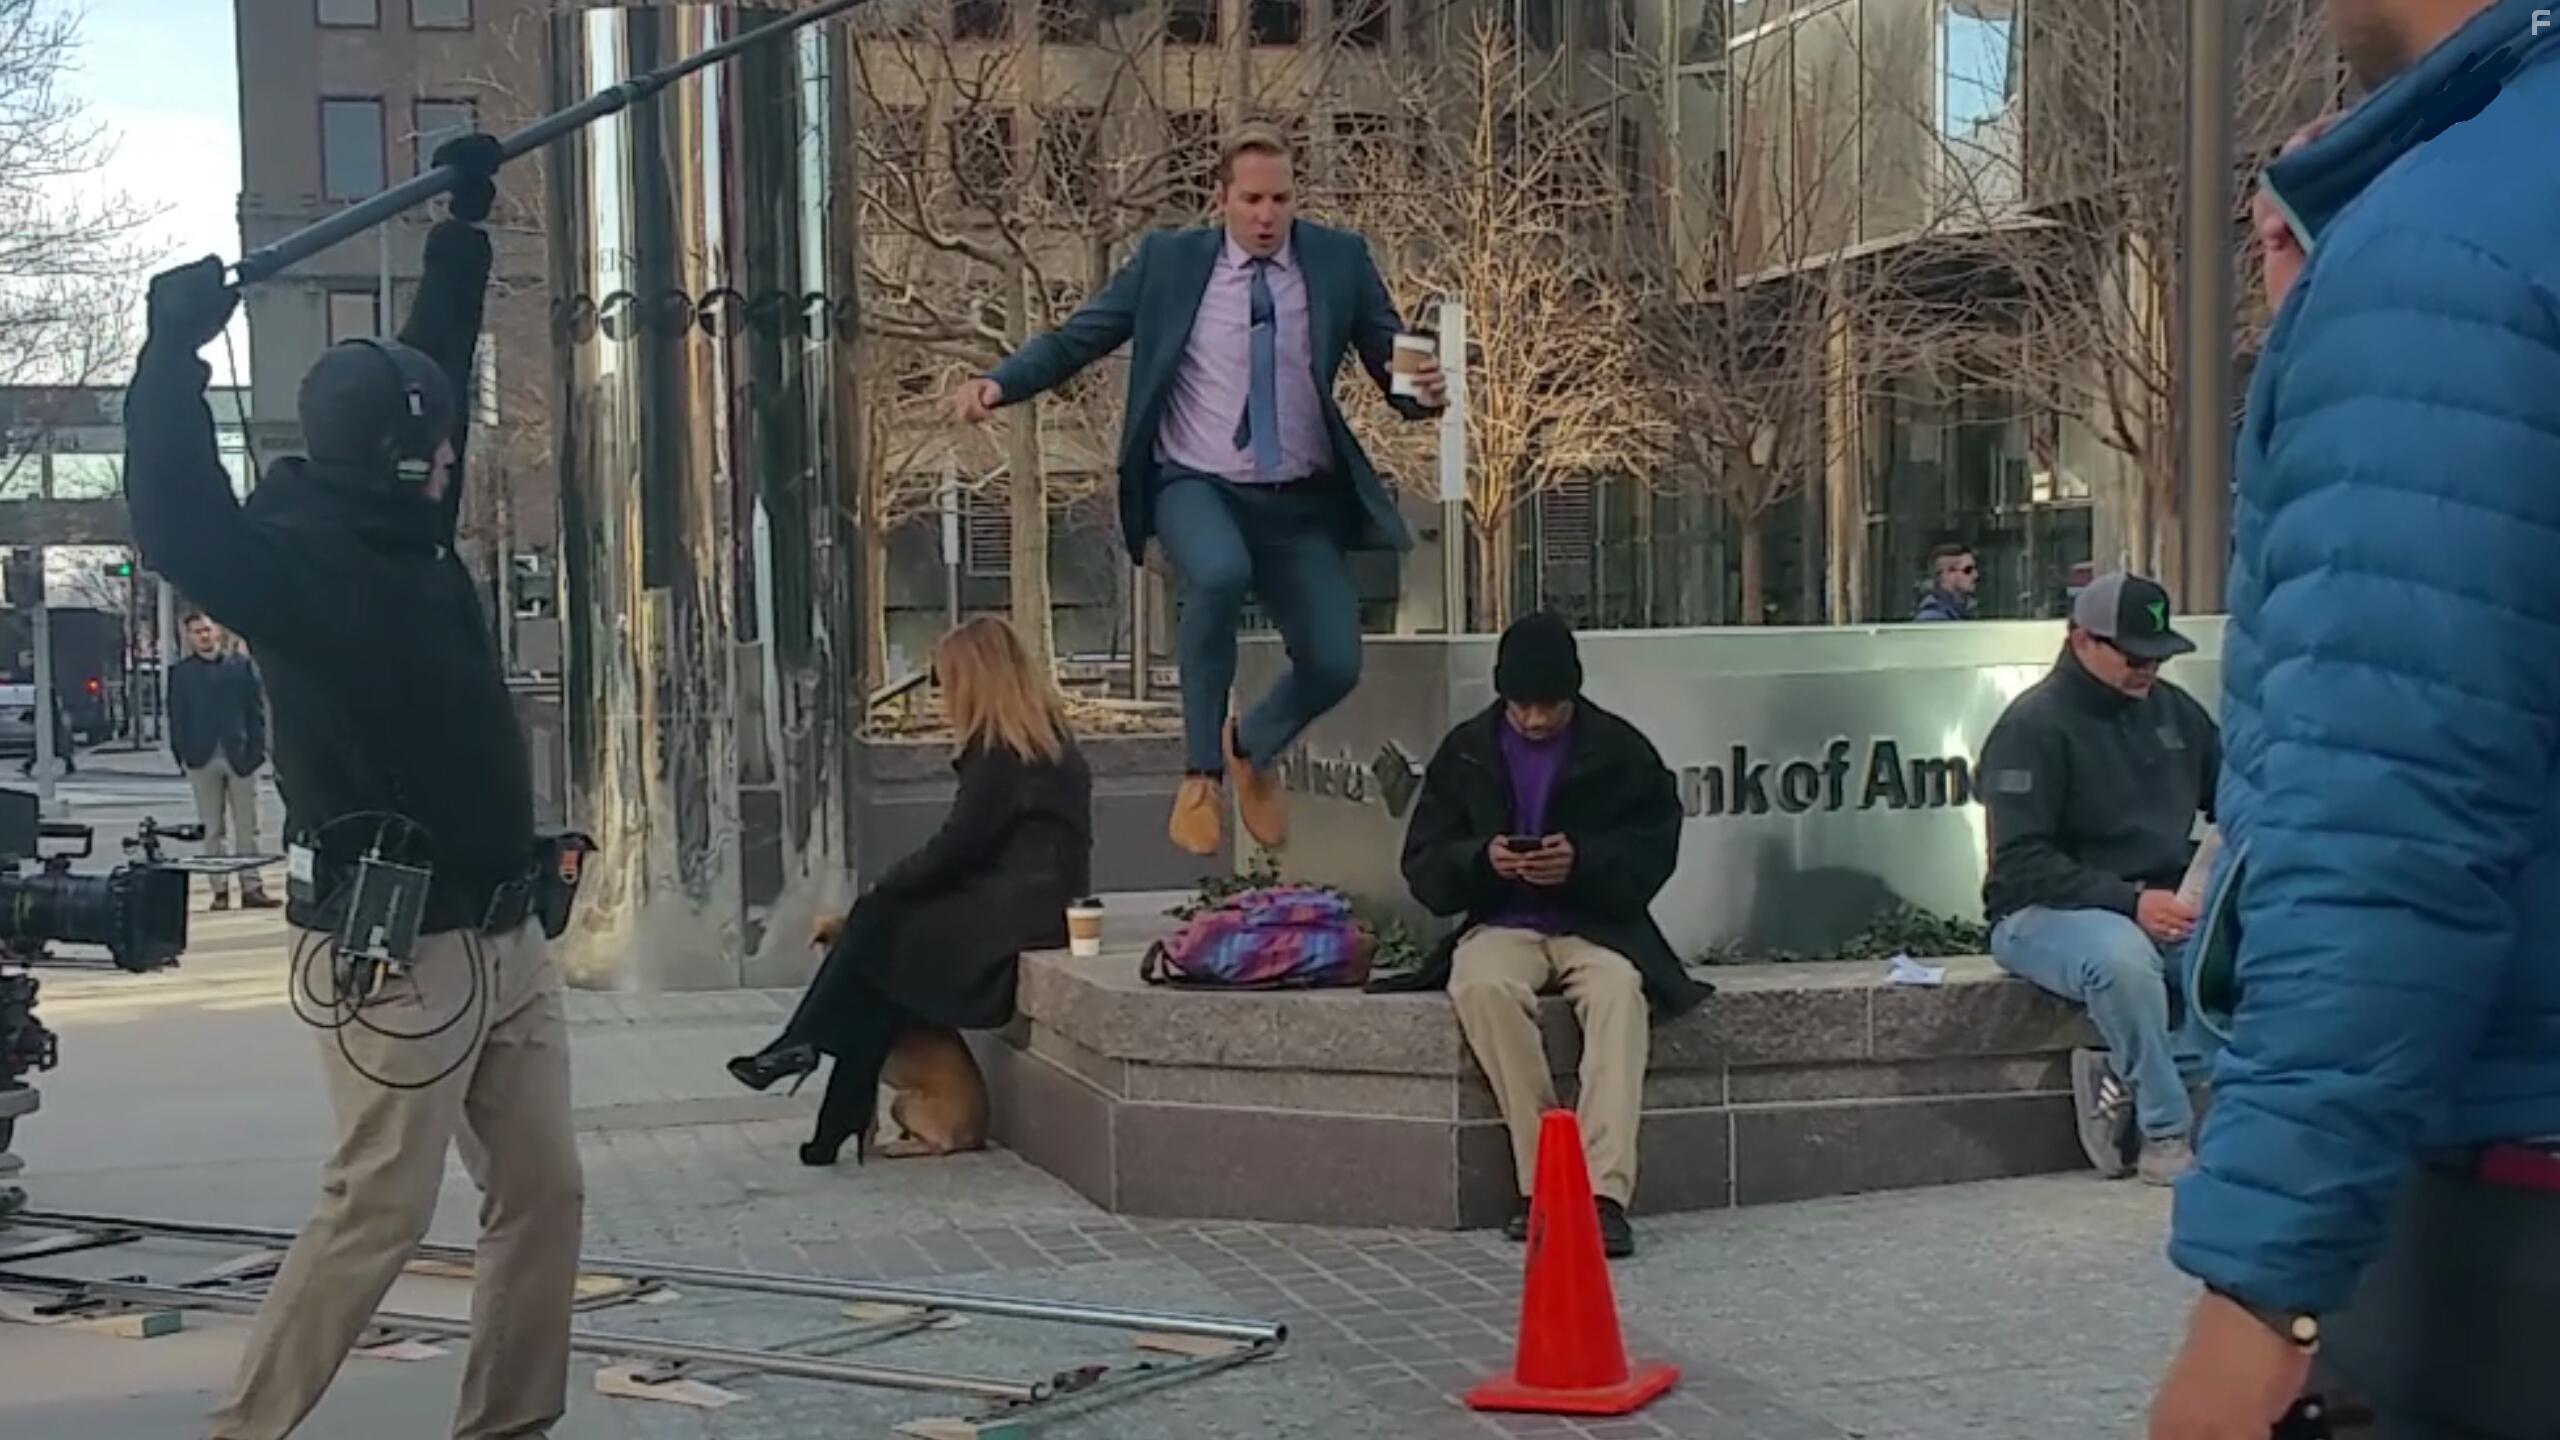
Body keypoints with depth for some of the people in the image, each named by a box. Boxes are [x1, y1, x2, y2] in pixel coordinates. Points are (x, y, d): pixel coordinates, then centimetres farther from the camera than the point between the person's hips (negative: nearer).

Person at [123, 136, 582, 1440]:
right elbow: (179, 528, -31)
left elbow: (434, 365, 23)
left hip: (502, 936, 9)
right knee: (378, 1210, -8)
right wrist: (172, 353, -31)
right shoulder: (297, 564, -12)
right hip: (393, 952, -9)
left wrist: (463, 229, 29)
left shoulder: (402, 535, 11)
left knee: (542, 1194, 9)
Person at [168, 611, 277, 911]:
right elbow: (176, 718, 5)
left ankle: (251, 888, 4)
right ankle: (220, 890, 5)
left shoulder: (242, 666, 6)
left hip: (241, 756, 0)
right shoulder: (181, 673, 7)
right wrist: (182, 756, -4)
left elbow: (258, 709, 5)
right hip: (202, 759, 0)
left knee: (247, 827, 2)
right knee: (212, 830, 3)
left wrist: (256, 750, -4)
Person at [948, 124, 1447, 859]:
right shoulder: (1169, 259, 0)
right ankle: (1201, 773, -15)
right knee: (1219, 573, -35)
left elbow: (1391, 362, 3)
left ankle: (1252, 745, 28)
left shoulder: (1339, 259, 2)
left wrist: (1422, 391, -21)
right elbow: (1075, 337, 1)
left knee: (1335, 665, -10)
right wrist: (998, 382, -16)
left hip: (1299, 502, 2)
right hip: (1196, 486, -2)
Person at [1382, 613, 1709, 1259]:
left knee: (1620, 989, -36)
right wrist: (1481, 859, -14)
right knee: (1482, 986, -35)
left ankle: (1606, 1191, -44)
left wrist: (1582, 861, -17)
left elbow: (1653, 853, 2)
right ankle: (1542, 1180, -32)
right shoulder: (1466, 752, 9)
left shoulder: (1619, 750, 5)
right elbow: (1423, 866, 8)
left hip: (1596, 923, -1)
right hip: (1501, 925, 1)